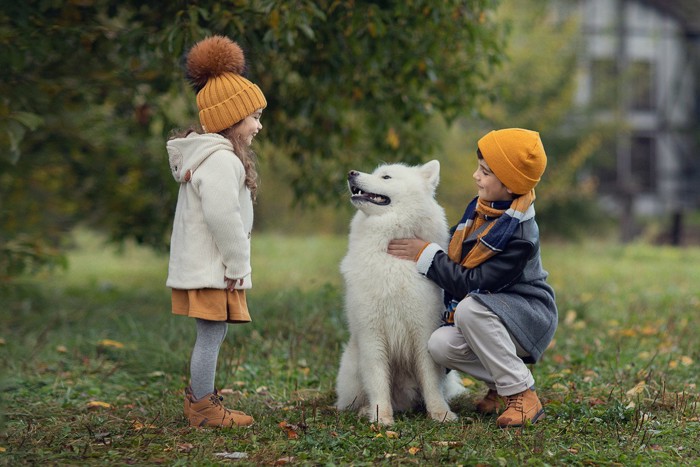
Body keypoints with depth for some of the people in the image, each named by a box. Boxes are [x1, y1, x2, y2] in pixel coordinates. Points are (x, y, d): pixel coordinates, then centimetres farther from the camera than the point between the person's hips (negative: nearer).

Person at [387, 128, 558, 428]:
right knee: (440, 345, -21)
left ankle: (522, 395, -24)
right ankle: (501, 384, 4)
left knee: (469, 309, -36)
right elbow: (456, 257, 18)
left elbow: (474, 284, -25)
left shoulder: (521, 236, -24)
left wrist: (426, 255, -20)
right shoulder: (481, 208, 1)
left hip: (529, 317, -7)